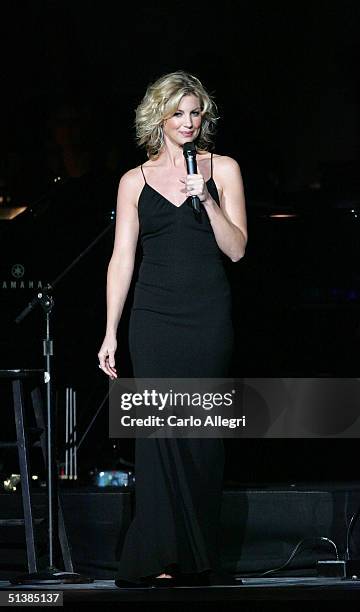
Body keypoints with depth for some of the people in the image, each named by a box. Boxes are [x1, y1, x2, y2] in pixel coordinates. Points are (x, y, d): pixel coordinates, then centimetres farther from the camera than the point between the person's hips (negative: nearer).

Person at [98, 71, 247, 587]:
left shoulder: (223, 170, 6)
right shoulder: (136, 181, 8)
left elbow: (236, 249, 0)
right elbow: (122, 260, 7)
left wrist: (206, 199, -13)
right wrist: (111, 333, 3)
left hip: (209, 316, 0)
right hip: (155, 316, 0)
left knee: (202, 433, 0)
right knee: (159, 431, -7)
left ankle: (197, 552, 8)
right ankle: (159, 557, -5)